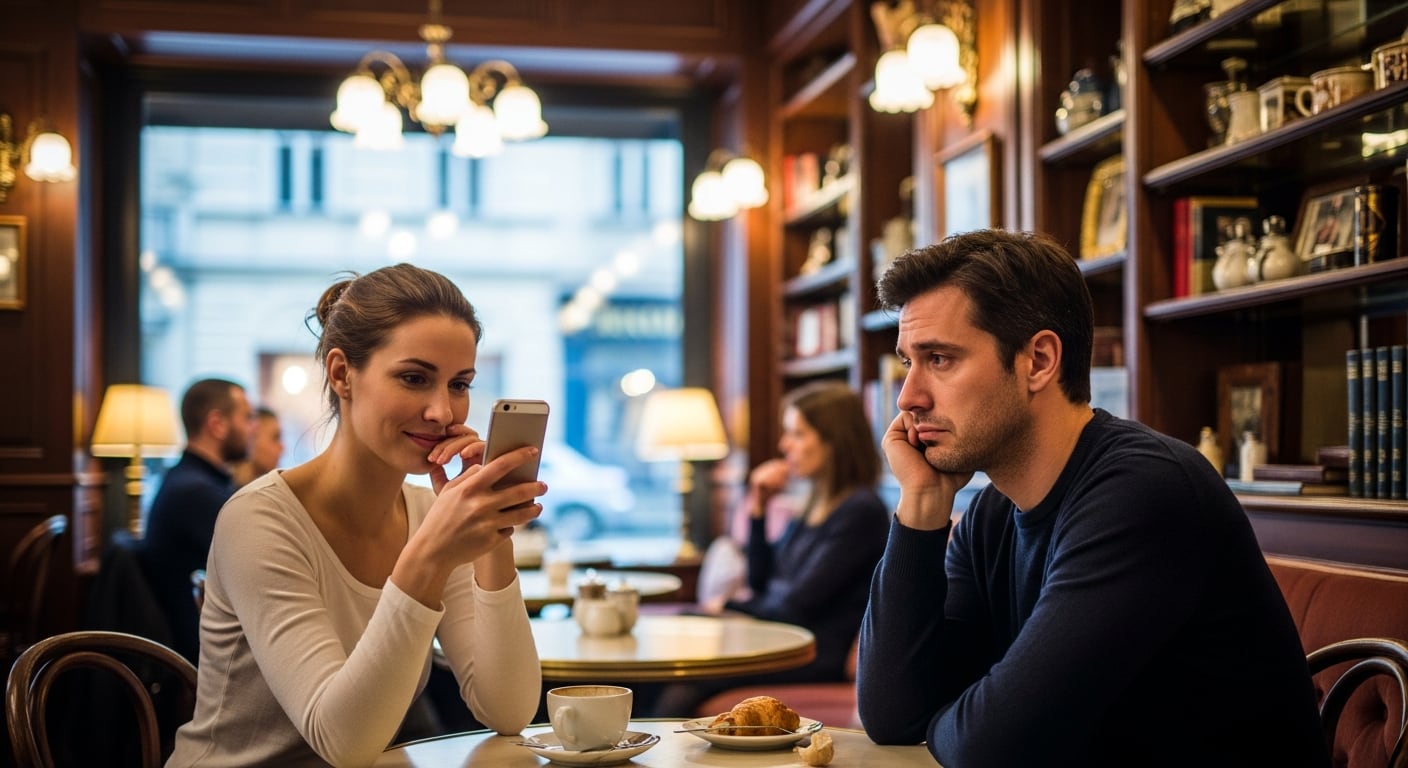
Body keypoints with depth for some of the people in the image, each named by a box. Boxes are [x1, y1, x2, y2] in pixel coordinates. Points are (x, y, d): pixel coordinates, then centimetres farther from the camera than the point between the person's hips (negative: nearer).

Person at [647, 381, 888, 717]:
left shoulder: (861, 511, -11)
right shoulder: (814, 506, 16)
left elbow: (795, 607, -14)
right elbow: (760, 583, 21)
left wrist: (728, 607, 2)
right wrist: (757, 510, 10)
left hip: (818, 656, -9)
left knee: (681, 685, -24)